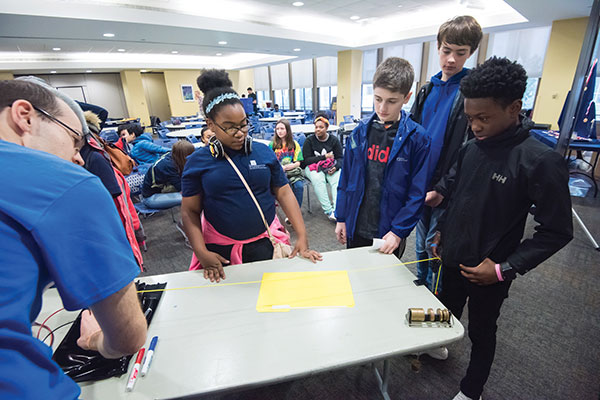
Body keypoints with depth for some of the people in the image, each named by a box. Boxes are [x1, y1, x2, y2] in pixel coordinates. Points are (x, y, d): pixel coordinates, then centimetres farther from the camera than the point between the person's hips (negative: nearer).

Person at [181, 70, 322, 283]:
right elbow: (189, 211, -1)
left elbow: (284, 193, -2)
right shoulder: (197, 162, -4)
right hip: (220, 249, 0)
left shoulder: (264, 152, -2)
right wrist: (202, 253, -11)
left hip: (265, 243, 1)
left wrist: (302, 237, -8)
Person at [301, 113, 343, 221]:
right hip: (313, 167, -2)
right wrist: (325, 157, -13)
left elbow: (340, 158, 5)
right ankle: (328, 210, -34)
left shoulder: (334, 140, 8)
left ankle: (337, 209, -35)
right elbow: (306, 160, -8)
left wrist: (335, 167, -18)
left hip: (331, 168, 2)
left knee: (339, 179, -30)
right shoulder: (309, 140, 1)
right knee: (318, 179, -35)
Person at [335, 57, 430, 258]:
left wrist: (398, 231, -15)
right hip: (356, 228, 3)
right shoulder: (361, 131, -2)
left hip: (389, 234, -2)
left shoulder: (417, 138, -11)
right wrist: (341, 218, 5)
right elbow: (346, 178, 3)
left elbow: (417, 192, -10)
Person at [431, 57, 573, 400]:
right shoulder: (472, 147, -4)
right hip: (453, 259, 5)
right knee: (447, 315, 26)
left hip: (489, 274, -4)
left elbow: (558, 231, -16)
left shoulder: (541, 160, -21)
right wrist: (443, 232, 11)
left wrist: (505, 268, -19)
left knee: (481, 332, 19)